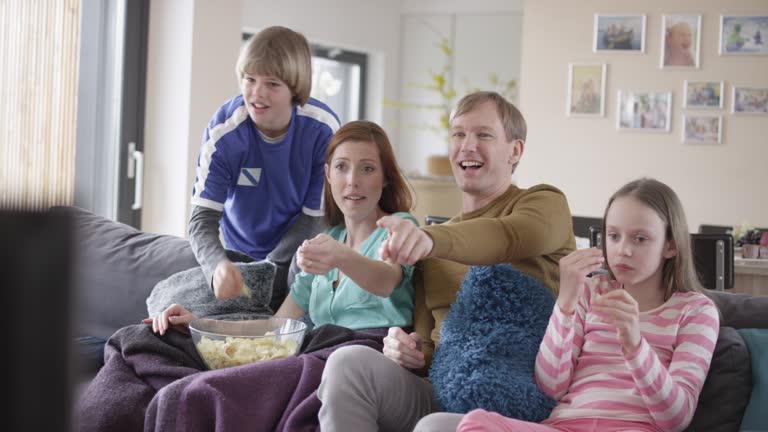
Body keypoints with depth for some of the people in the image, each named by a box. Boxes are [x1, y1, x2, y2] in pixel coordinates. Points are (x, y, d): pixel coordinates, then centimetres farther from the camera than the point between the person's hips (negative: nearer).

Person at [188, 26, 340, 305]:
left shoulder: (323, 129, -20)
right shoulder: (223, 131, -22)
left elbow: (314, 215, -12)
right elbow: (202, 218, -27)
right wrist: (218, 266, -50)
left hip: (297, 250, -1)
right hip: (241, 254, 1)